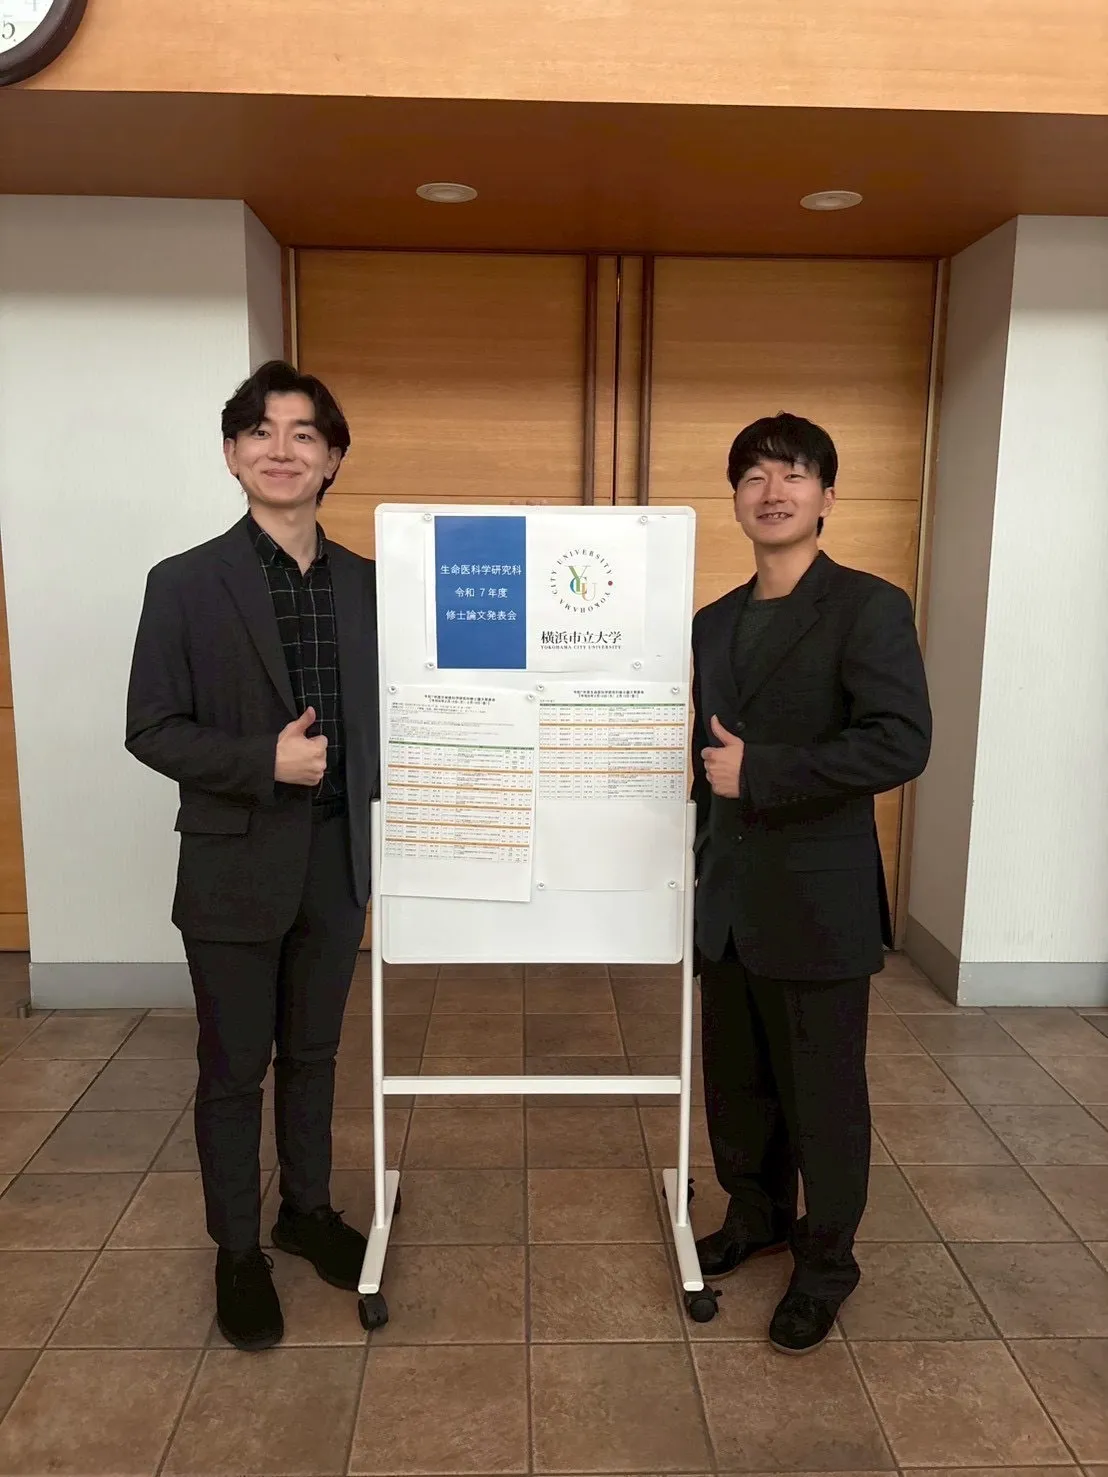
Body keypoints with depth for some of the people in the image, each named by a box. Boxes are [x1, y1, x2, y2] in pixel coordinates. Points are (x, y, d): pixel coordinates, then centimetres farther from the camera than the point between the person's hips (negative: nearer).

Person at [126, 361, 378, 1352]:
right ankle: (238, 1251, 31)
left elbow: (379, 713, 8)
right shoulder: (185, 584, -7)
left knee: (313, 1053, 19)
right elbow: (151, 730, -8)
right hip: (235, 867, -3)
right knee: (234, 1068, 11)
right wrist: (263, 761, -21)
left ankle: (308, 1208, 40)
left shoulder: (367, 584, 2)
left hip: (337, 862, 3)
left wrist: (377, 836, 2)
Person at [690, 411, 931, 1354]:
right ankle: (757, 1218, 43)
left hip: (818, 904, -6)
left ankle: (825, 1264, 32)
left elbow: (902, 743, -21)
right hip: (730, 901, 6)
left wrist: (760, 772, -21)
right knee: (734, 1081, 19)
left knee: (823, 1095, 10)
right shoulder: (715, 623, 10)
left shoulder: (868, 609, -10)